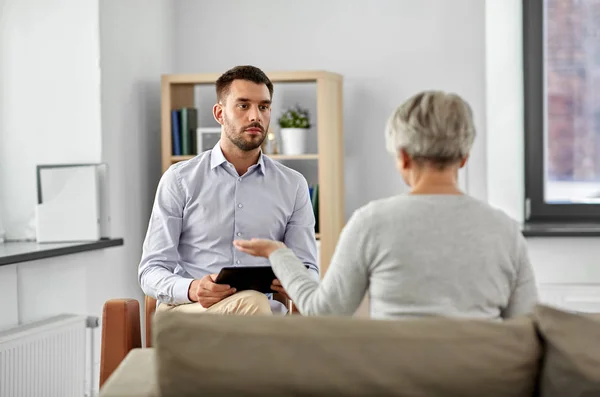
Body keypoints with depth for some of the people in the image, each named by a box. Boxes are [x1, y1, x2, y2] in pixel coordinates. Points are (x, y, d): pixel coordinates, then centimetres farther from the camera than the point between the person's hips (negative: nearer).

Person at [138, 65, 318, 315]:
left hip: (259, 318, 2)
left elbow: (308, 270, 11)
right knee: (252, 302, -35)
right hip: (186, 308, -2)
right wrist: (192, 289, -23)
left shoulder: (293, 185, 12)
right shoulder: (180, 179, 5)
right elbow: (152, 271, 1)